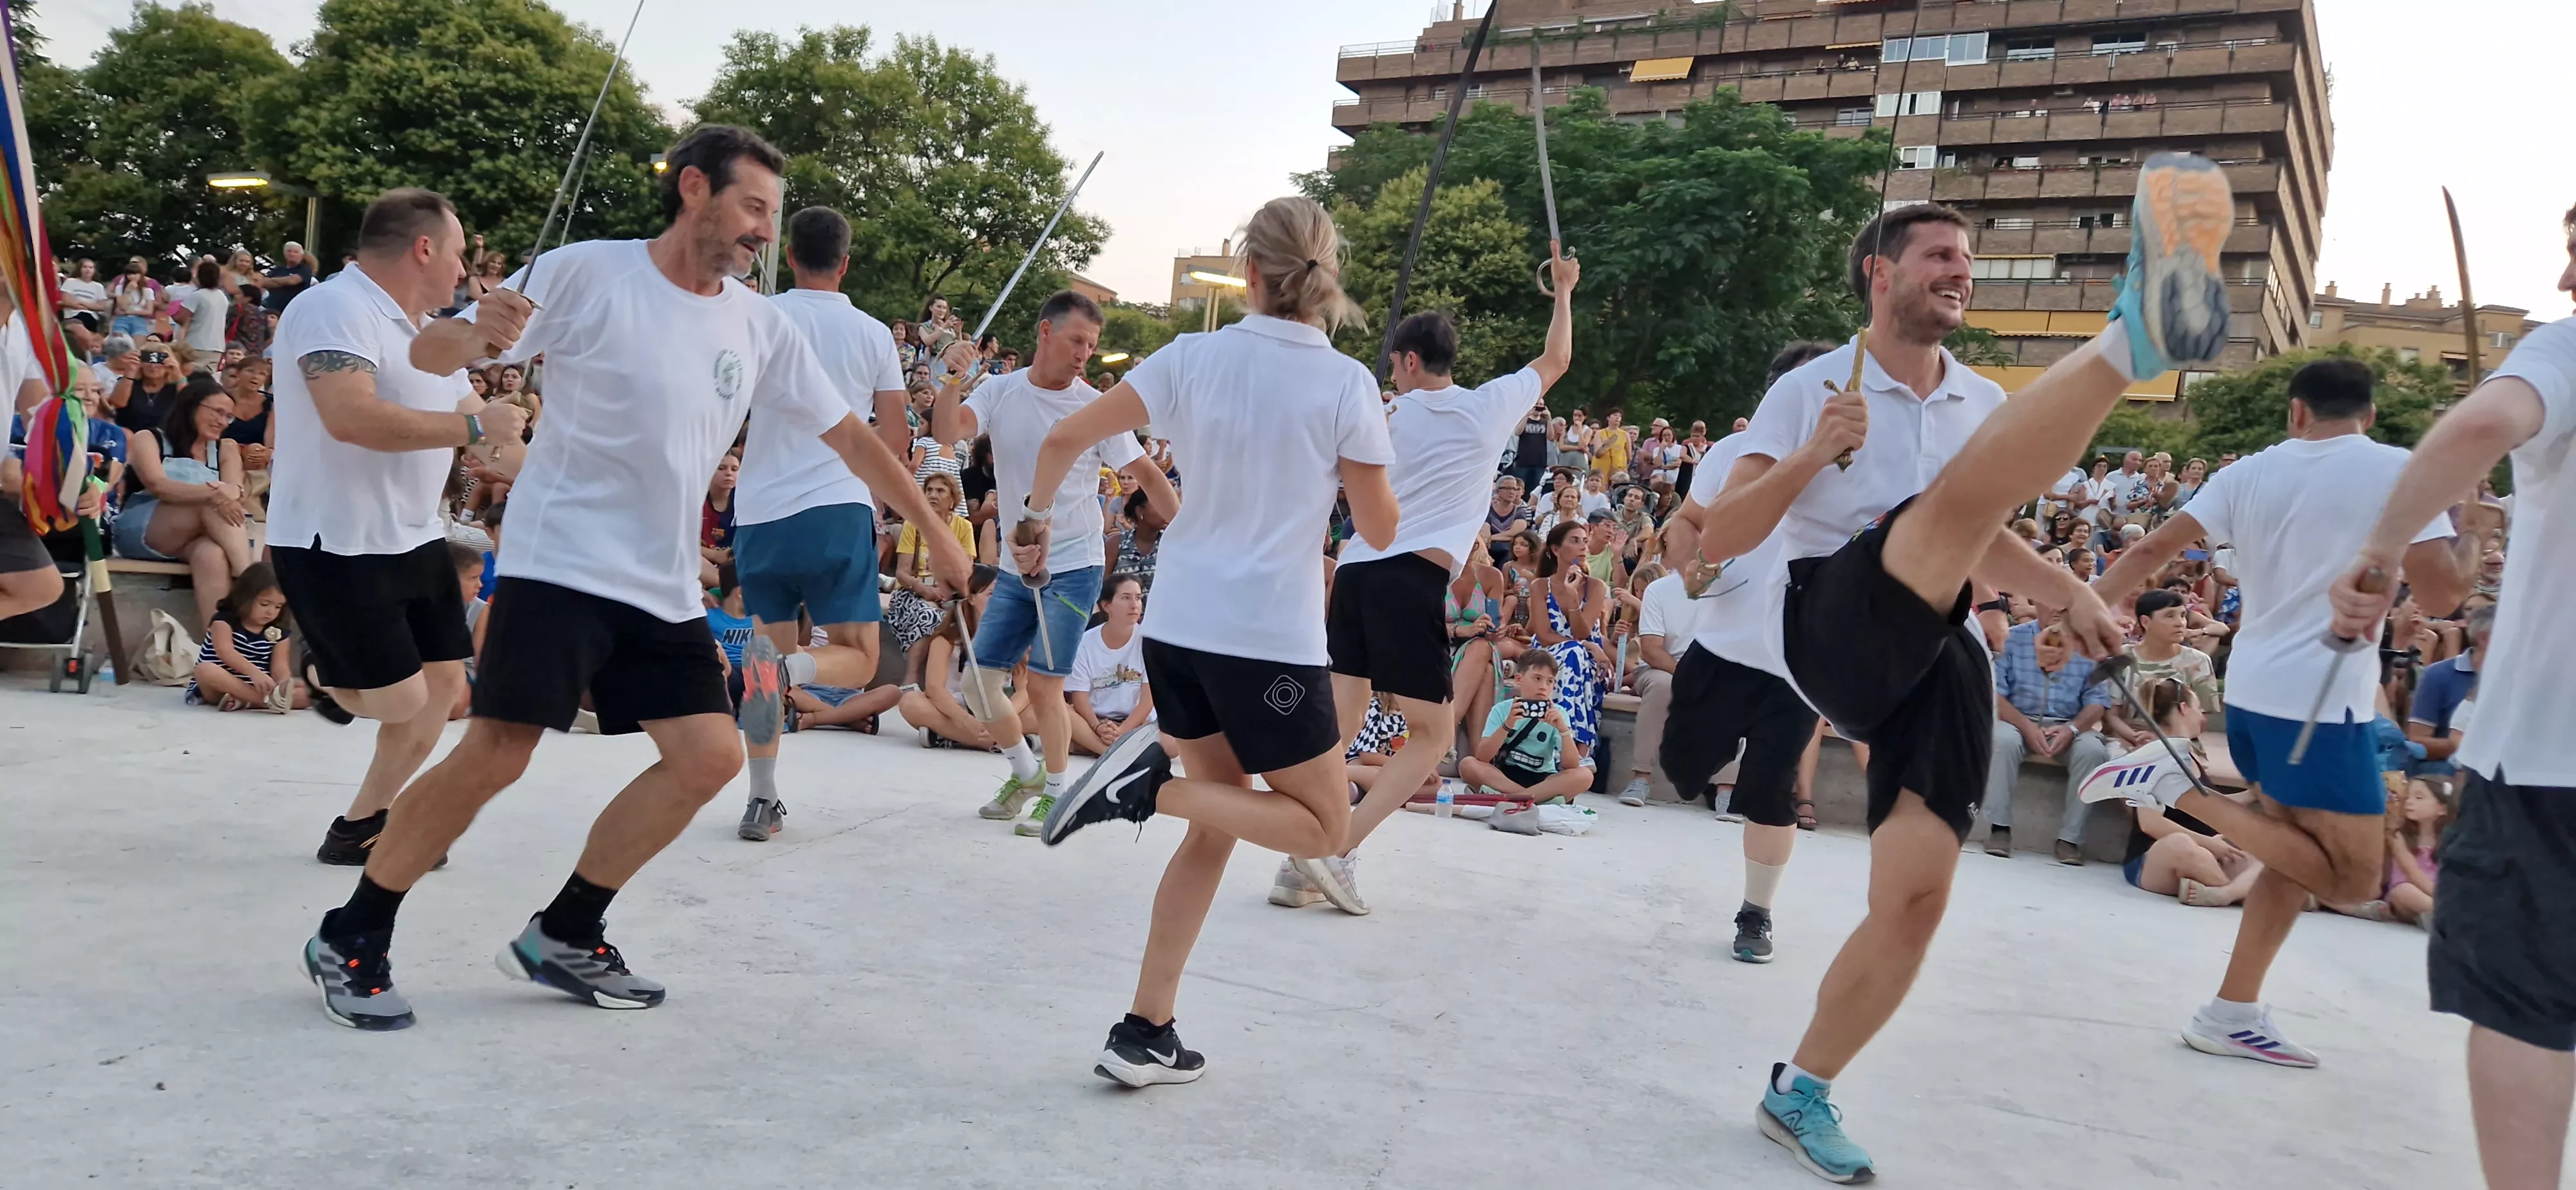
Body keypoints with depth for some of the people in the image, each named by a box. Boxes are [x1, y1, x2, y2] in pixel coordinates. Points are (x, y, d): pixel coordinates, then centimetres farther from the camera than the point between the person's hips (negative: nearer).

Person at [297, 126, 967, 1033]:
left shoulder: (761, 326, 6)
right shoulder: (586, 272, -8)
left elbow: (847, 434, 11)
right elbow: (430, 354, -6)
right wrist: (477, 332, -30)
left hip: (664, 587, 6)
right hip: (560, 563, -6)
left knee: (711, 758, -1)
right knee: (494, 755, -10)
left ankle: (564, 937, 15)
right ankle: (350, 939, 12)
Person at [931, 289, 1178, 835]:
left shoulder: (1097, 407, -7)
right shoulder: (1000, 391, 0)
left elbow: (1146, 474, -5)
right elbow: (946, 433, -15)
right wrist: (955, 381, -33)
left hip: (1073, 569, -4)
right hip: (1015, 568, 4)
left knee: (1043, 686, -6)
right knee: (977, 680, 6)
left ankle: (1056, 793, 14)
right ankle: (1026, 772, 29)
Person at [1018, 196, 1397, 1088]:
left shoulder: (1193, 357, 2)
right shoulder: (1346, 384, -7)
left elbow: (1066, 438, 1)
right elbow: (1380, 532, 0)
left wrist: (1033, 524, 18)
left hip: (1177, 625, 6)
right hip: (1269, 637, -5)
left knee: (1218, 824, 19)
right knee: (1323, 826, 12)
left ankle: (1145, 1036, 16)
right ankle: (1152, 784, -11)